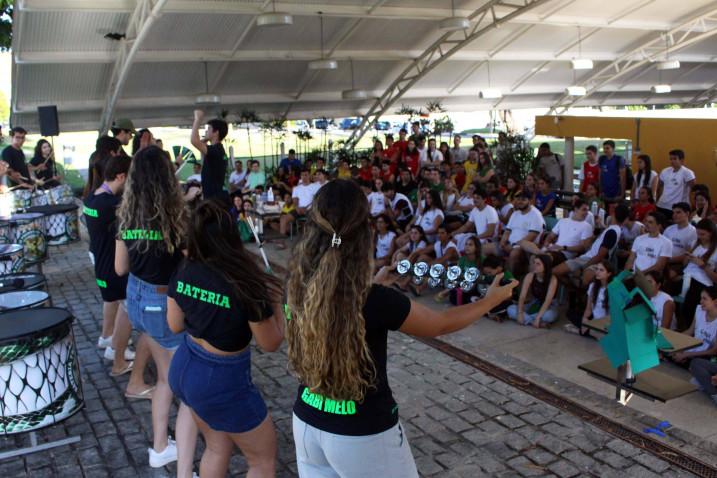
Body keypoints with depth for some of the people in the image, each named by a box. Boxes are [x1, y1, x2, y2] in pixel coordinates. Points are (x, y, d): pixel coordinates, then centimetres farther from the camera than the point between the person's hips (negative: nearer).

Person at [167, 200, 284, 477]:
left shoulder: (184, 271, -9)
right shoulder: (246, 285, -27)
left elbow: (175, 325, 6)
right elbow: (271, 344, -13)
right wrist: (275, 302, -2)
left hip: (184, 368, 7)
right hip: (223, 381, -7)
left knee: (217, 447, 27)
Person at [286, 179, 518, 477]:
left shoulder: (298, 288, -12)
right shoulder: (377, 301, -27)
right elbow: (441, 324, -9)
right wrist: (492, 299, 7)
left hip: (307, 424, 5)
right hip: (362, 435, -5)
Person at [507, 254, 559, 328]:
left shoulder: (552, 279, -22)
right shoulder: (530, 276, -13)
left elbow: (548, 300, -30)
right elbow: (522, 296, -16)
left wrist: (538, 317, -38)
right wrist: (520, 313, -31)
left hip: (548, 306, -4)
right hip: (534, 304, 4)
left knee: (549, 315, -41)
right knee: (511, 309, -20)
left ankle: (527, 319, -20)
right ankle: (536, 322, -28)